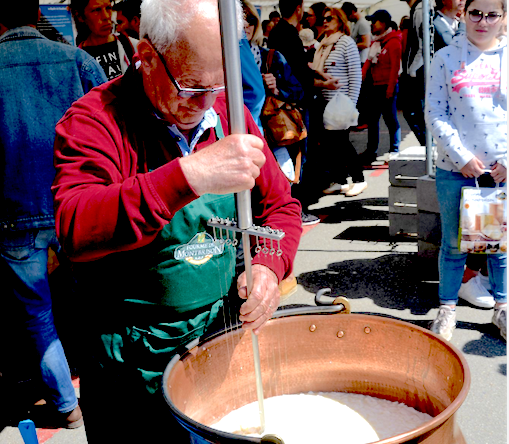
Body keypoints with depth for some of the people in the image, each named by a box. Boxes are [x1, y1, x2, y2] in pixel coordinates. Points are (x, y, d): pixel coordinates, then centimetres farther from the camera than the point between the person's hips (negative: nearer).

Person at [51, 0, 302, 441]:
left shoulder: (228, 112, 1)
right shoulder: (95, 120, -16)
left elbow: (280, 205, 8)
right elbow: (76, 230, -33)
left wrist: (269, 265, -13)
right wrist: (188, 176, -44)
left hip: (227, 336, 5)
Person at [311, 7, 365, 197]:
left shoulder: (346, 42, -6)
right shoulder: (323, 45, 13)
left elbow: (356, 75, -9)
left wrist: (351, 104, -13)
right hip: (326, 102, 6)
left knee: (341, 140, -3)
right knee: (329, 141, 7)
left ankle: (359, 179, 12)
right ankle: (339, 181, 18)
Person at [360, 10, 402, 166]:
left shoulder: (393, 42, -10)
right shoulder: (375, 41, 14)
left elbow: (395, 66, -15)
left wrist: (390, 88, -18)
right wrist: (362, 77, 0)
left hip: (386, 87, -8)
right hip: (374, 86, 8)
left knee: (391, 119, 1)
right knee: (372, 118, 11)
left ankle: (394, 150, 12)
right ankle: (371, 151, 19)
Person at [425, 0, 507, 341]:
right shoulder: (446, 57, 1)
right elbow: (435, 115, -4)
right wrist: (463, 157, -11)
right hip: (456, 168, -1)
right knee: (453, 243, 7)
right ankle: (448, 309, 23)